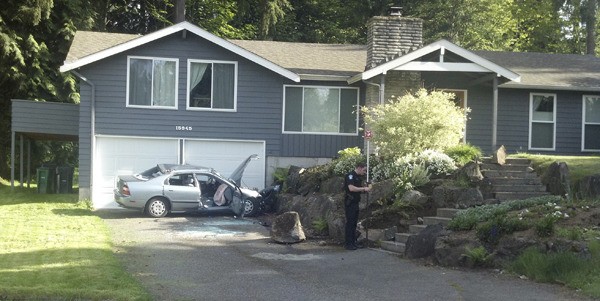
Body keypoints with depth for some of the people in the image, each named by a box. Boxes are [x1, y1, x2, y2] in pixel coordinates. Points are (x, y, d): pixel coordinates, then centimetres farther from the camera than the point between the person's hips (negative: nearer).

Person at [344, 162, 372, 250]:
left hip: (355, 203, 9)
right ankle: (348, 244, -5)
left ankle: (353, 242, 18)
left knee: (354, 223, 12)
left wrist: (366, 188, 5)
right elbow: (351, 188, -27)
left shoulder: (359, 177, 16)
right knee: (350, 223, -7)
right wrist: (363, 188, -22)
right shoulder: (350, 176, -14)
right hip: (350, 203, -9)